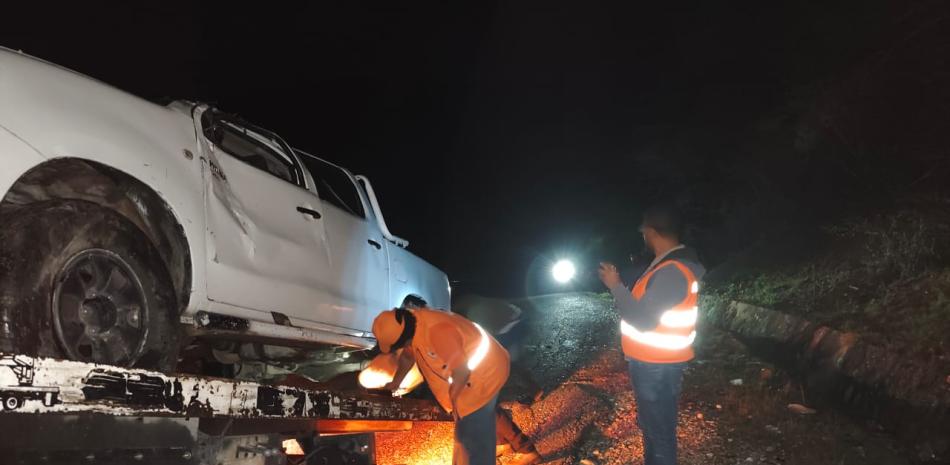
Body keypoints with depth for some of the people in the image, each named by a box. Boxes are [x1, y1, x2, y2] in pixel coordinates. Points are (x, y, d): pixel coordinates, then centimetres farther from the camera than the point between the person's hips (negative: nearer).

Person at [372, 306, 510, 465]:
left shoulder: (436, 331, -36)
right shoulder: (412, 324, -7)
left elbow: (462, 370, -29)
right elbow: (407, 355, 15)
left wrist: (451, 399, -12)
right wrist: (395, 382, 24)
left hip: (486, 373, -10)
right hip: (472, 373, 10)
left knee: (474, 435, -5)